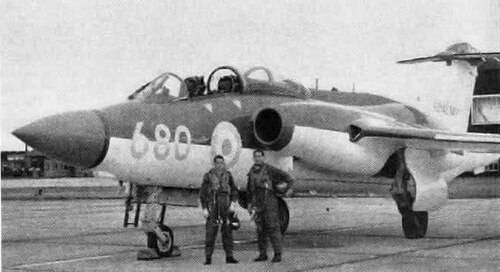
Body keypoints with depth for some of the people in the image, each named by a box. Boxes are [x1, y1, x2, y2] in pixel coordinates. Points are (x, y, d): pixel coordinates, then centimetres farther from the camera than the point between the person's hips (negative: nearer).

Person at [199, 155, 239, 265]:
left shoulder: (228, 175, 9)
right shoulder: (208, 176, 1)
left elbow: (234, 191, 12)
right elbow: (202, 194, 3)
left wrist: (233, 203, -4)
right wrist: (204, 208, -4)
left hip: (226, 207, 3)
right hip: (213, 208, -2)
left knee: (227, 231, 4)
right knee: (210, 232, -6)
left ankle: (229, 257, 10)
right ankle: (208, 258, -4)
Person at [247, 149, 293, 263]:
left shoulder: (269, 169, -6)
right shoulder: (252, 172, 12)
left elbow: (286, 176, -2)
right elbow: (249, 188, 21)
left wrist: (289, 187, -14)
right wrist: (249, 203, 18)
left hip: (270, 203, -6)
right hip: (257, 204, 6)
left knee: (273, 228, -7)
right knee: (260, 229, 7)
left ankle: (277, 254, -5)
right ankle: (262, 254, 14)